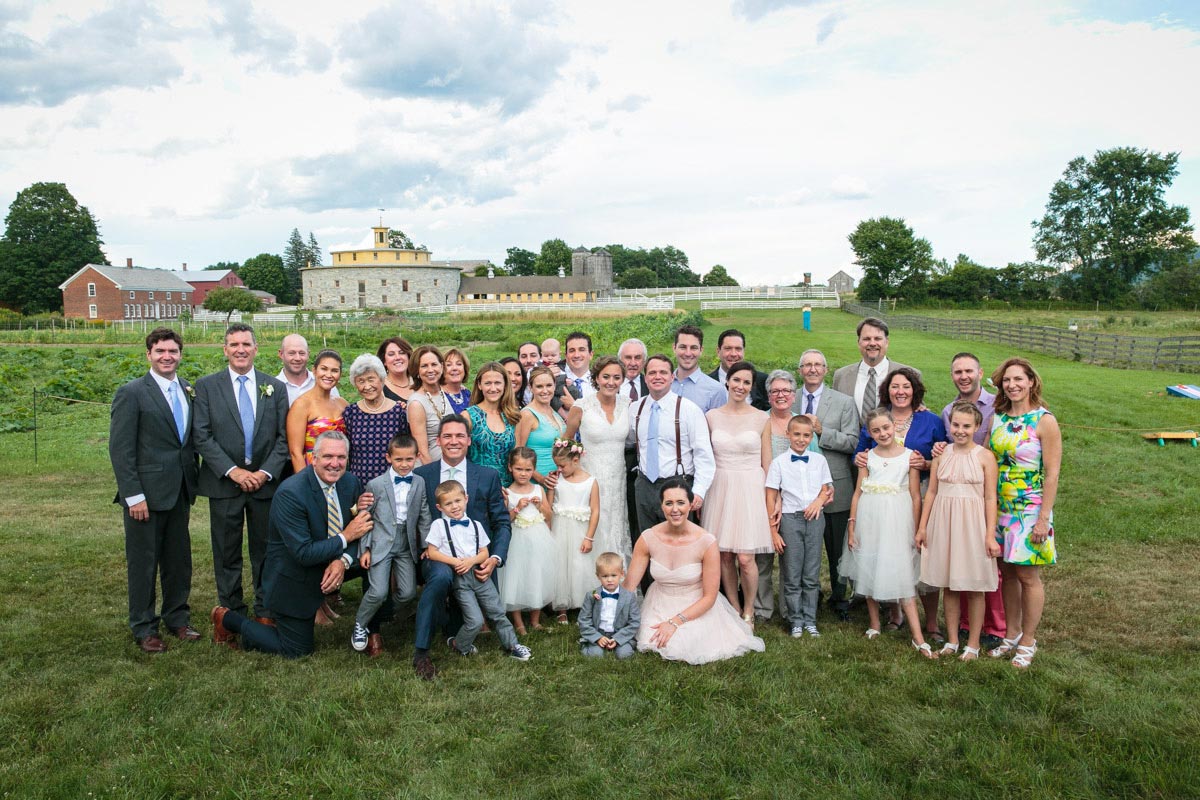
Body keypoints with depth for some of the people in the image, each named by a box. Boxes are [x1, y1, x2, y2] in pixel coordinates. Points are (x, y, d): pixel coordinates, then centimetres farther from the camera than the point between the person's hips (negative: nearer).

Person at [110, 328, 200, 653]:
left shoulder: (188, 391, 9)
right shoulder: (132, 393, -9)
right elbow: (120, 449, -12)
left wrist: (192, 482, 9)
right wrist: (133, 496, -15)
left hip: (180, 492, 5)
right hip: (146, 492, -5)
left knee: (179, 559, 13)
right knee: (143, 562, 6)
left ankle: (177, 618, 28)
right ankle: (144, 628, 19)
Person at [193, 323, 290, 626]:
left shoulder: (276, 388, 6)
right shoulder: (206, 386, 1)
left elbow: (283, 437, 3)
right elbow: (201, 436, -6)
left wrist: (266, 472, -10)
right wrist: (233, 471, -14)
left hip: (265, 482, 1)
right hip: (224, 483, -1)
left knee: (266, 551, 9)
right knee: (227, 553, 7)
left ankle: (265, 611, 21)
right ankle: (232, 613, 20)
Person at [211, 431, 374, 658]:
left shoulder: (351, 482, -7)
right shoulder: (290, 493, -27)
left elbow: (358, 531, -3)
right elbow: (303, 554, -29)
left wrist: (343, 561, -22)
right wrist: (345, 537, -27)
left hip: (327, 570, 6)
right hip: (294, 580, -6)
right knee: (296, 650, 4)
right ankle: (228, 619, 21)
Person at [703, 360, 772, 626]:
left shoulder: (761, 418, 1)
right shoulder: (711, 417, 6)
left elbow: (767, 463, 4)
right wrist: (700, 497, 7)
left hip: (750, 491, -2)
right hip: (720, 490, 2)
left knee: (745, 558, -6)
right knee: (725, 556, 5)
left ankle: (748, 612, 16)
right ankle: (734, 610, 23)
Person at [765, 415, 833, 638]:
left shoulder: (819, 460, 6)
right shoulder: (779, 462, -2)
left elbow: (826, 489, 13)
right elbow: (771, 497, -3)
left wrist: (818, 501, -11)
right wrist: (773, 530, -7)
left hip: (814, 518, 2)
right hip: (790, 519, -2)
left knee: (812, 575, 7)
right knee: (792, 576, 3)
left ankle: (810, 620, 17)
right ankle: (796, 621, 14)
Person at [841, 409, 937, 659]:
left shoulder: (908, 456, -1)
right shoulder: (867, 457, 5)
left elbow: (916, 496, 1)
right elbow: (858, 493, 6)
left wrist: (916, 530, -1)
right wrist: (852, 526, 3)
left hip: (897, 520, -3)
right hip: (869, 518, 3)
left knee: (903, 575, -5)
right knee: (869, 569, 10)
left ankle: (918, 637, -3)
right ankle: (874, 624, 26)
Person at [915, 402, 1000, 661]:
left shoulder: (985, 457, -4)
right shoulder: (941, 454, 5)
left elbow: (990, 498, -4)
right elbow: (931, 492, 8)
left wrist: (990, 535, -9)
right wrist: (922, 527, 7)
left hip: (972, 524, -3)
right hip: (943, 523, 3)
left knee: (974, 587, 5)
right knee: (949, 585, 10)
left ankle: (973, 644, 17)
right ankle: (951, 640, 22)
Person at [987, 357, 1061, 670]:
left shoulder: (1045, 421, -11)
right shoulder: (997, 418, 5)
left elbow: (1052, 474, -12)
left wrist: (1043, 518, -15)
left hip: (1030, 509, -5)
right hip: (1000, 507, 5)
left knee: (1027, 575, 3)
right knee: (1007, 572, 12)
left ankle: (1028, 641, 18)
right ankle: (1012, 634, 27)